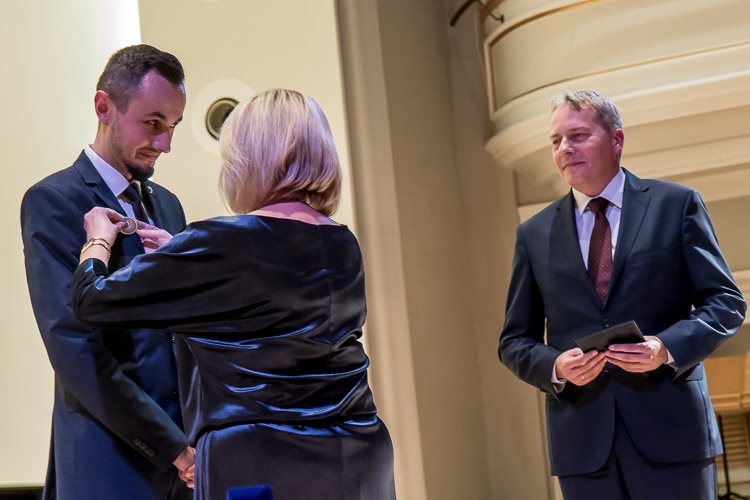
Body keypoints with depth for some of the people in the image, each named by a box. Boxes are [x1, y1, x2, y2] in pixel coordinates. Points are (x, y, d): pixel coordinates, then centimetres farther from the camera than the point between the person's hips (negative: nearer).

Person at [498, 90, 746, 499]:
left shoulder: (677, 204, 5)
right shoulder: (534, 234, 10)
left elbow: (726, 301, 3)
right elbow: (514, 341, 12)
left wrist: (668, 347, -15)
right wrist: (555, 367, -10)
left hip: (669, 425, -2)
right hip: (582, 439, 2)